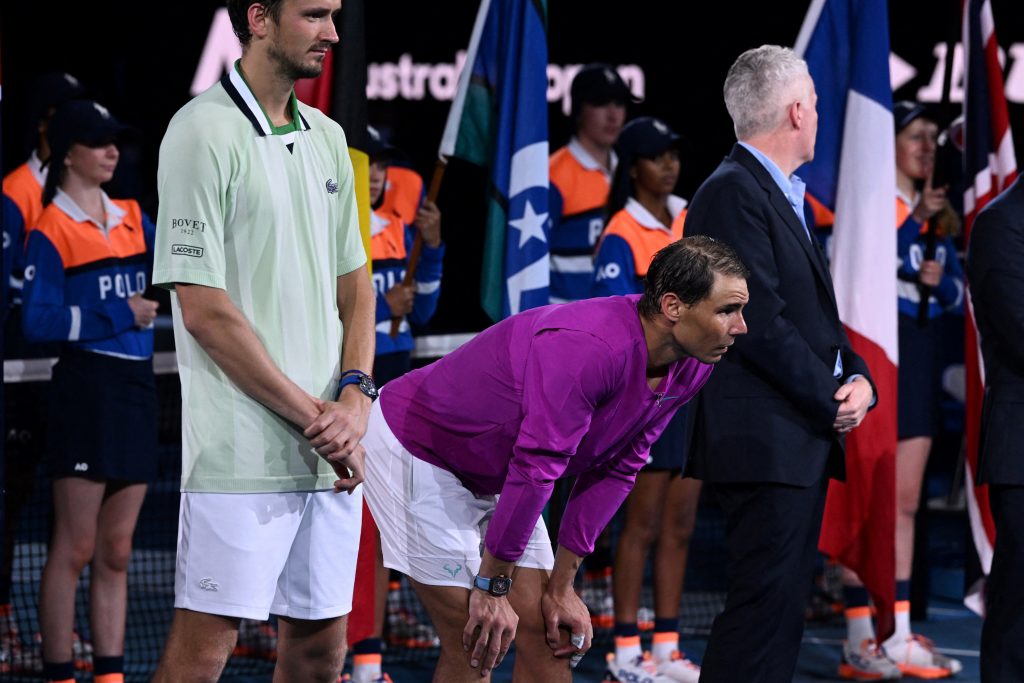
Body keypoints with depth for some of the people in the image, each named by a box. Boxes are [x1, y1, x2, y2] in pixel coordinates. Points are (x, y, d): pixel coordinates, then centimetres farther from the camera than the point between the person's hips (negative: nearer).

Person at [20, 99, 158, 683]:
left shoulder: (132, 218, 14)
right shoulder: (52, 229, -5)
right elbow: (38, 320, -13)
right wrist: (118, 316, -17)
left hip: (137, 387, 6)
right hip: (86, 387, -6)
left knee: (116, 552, 9)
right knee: (75, 548, -4)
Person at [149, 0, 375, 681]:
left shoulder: (328, 138, 14)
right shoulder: (204, 133, -9)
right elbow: (203, 310, -14)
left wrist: (355, 396, 0)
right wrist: (313, 416, -11)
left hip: (333, 451, 7)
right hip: (241, 454, -7)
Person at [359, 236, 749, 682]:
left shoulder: (689, 370, -8)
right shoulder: (586, 348, -37)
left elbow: (615, 470, -1)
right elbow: (535, 467, -32)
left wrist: (561, 587, -1)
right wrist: (492, 587, -25)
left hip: (491, 479, 9)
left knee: (550, 637, 5)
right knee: (476, 645, -11)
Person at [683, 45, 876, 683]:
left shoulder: (789, 198, 19)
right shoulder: (731, 192, -13)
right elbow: (760, 323, -19)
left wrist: (859, 377, 3)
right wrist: (832, 401, -13)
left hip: (807, 439, 10)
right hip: (767, 441, -10)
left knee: (786, 606, 10)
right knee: (766, 605, -13)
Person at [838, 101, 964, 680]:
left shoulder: (934, 212, 17)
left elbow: (957, 289, 15)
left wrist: (941, 281, -7)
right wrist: (918, 219, -20)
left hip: (920, 364, 8)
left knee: (905, 503, 8)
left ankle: (897, 634, 11)